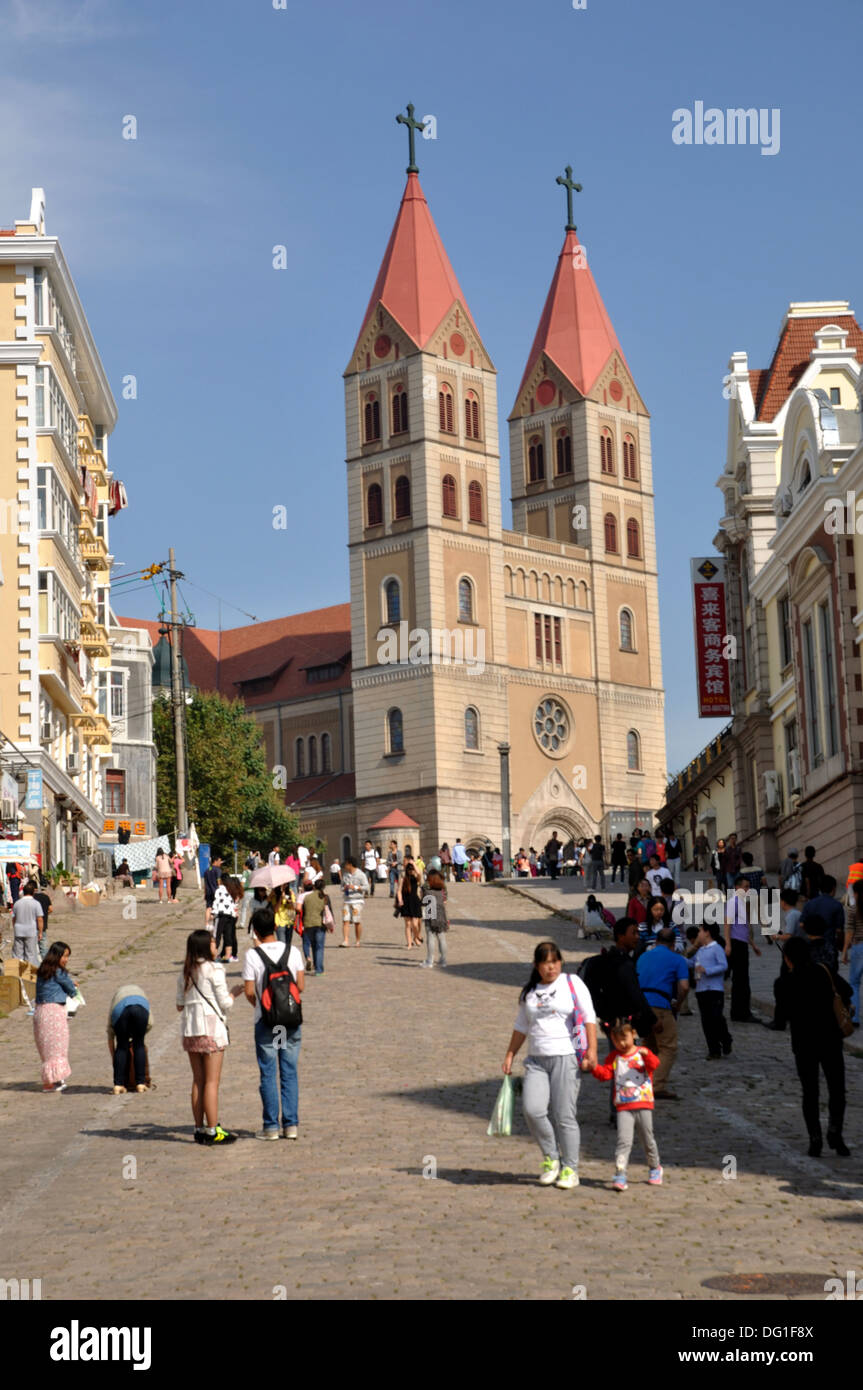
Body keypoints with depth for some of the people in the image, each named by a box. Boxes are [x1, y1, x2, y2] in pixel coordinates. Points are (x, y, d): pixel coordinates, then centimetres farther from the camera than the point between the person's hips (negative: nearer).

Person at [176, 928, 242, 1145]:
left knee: (198, 1081, 11)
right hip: (211, 1027, -6)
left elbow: (180, 1005, 12)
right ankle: (212, 1131, -2)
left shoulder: (185, 973, 10)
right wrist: (235, 992, 11)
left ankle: (199, 1129, 13)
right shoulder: (214, 969, -9)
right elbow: (225, 1004, -8)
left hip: (189, 1029, 6)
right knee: (211, 1081, -3)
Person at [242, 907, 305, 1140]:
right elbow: (301, 986, 0)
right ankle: (291, 1125, 10)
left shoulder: (252, 955, -9)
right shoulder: (293, 952, -1)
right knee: (289, 1073, 9)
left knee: (268, 1075, 5)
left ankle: (271, 1126, 7)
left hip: (266, 1022, -3)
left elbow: (249, 992, -9)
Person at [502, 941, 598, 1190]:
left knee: (564, 1115, -5)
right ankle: (550, 1157, 7)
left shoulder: (572, 983, 2)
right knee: (532, 1109, -14)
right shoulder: (529, 992, 15)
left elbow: (589, 1018, -2)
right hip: (536, 1060, 4)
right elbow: (521, 1027, 24)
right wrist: (510, 1055, 18)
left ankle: (570, 1169, 8)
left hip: (566, 1057, -4)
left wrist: (592, 1050, -12)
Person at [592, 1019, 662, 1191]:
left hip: (644, 1105, 0)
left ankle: (655, 1168, 34)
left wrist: (646, 1054, -34)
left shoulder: (643, 1053, 2)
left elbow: (654, 1064, -15)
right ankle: (620, 1175, -15)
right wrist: (595, 1068, -21)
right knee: (624, 1140, -12)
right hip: (623, 1107, 0)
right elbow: (605, 1074, -1)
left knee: (648, 1140, 11)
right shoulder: (613, 1057, 8)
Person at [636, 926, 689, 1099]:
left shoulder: (643, 957, 20)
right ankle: (658, 1087, -11)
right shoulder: (676, 959, 3)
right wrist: (677, 1005, 7)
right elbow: (684, 987, -8)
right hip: (660, 1007, -6)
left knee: (650, 1047, 19)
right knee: (668, 1048, 0)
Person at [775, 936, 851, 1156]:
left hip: (803, 1044, -1)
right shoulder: (825, 972, -4)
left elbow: (786, 1014, -5)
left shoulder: (785, 983, -9)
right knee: (837, 1089, 11)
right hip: (831, 1040, 1)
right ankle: (834, 1130, -10)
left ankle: (815, 1140, 5)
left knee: (810, 1093, 11)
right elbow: (847, 991, 3)